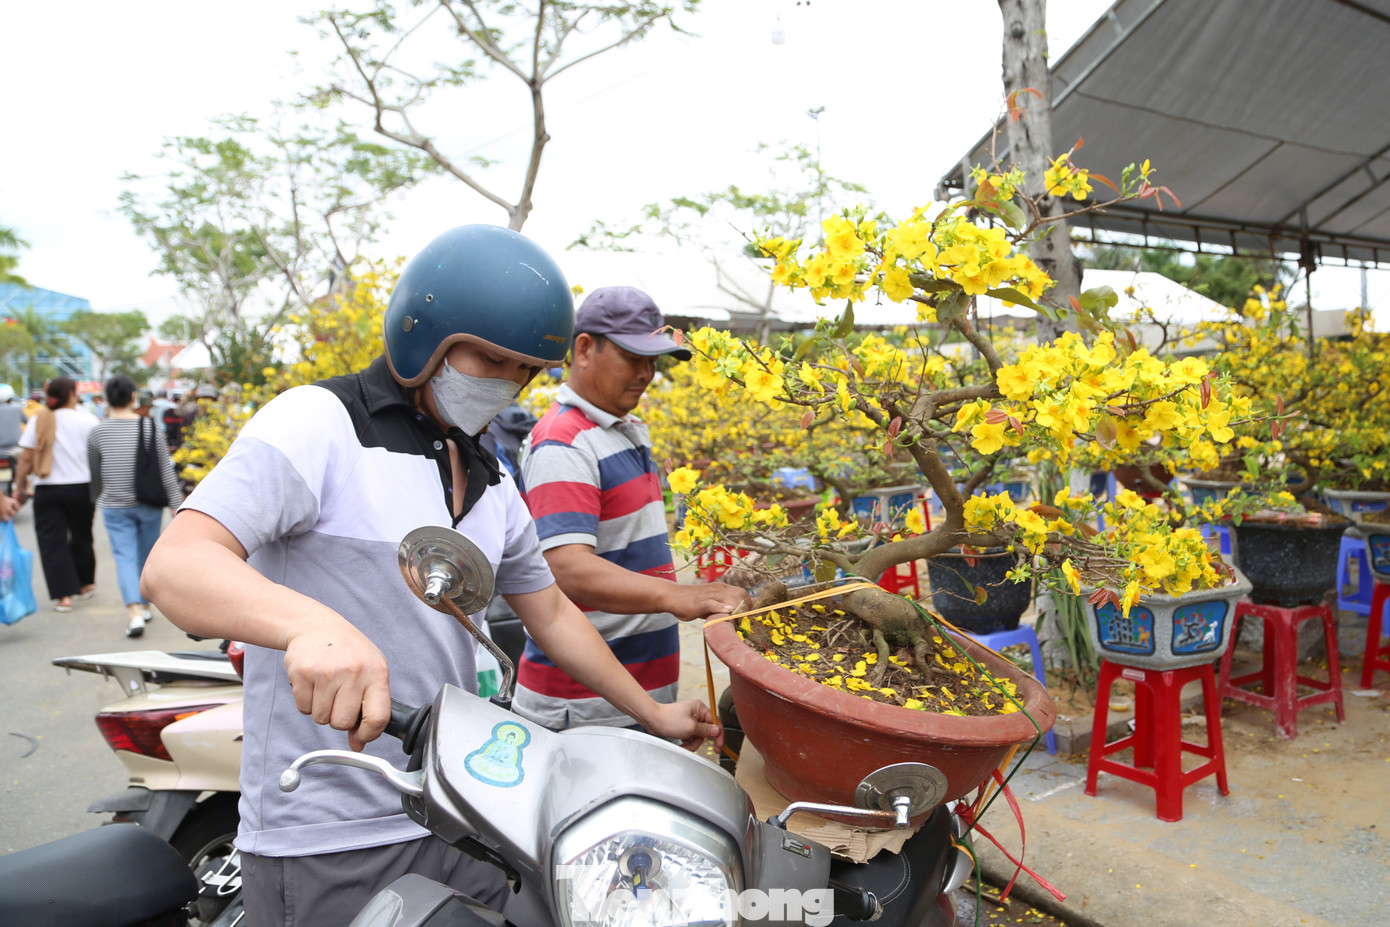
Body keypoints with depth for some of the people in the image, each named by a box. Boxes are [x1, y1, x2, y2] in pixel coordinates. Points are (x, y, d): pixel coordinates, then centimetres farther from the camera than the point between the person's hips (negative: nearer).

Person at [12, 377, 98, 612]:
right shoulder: (87, 420, -5)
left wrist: (19, 487, 7)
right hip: (80, 487, 0)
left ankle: (64, 595, -2)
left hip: (46, 489, 0)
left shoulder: (38, 421, 0)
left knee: (52, 541, 3)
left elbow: (26, 458, -1)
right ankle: (85, 583, 32)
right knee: (81, 536, 17)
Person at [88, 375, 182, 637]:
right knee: (147, 555, 15)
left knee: (125, 557, -1)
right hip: (149, 504, 1)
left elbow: (94, 471, 9)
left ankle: (134, 612, -17)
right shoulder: (151, 428, -5)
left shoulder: (97, 432, -3)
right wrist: (177, 503, 1)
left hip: (114, 507, 0)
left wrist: (97, 498, 27)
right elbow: (166, 470, -4)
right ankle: (146, 607, 27)